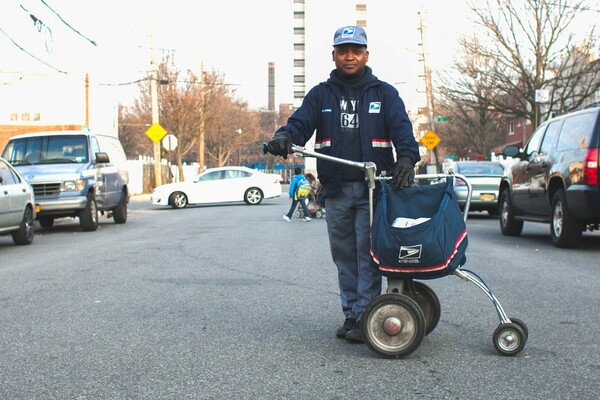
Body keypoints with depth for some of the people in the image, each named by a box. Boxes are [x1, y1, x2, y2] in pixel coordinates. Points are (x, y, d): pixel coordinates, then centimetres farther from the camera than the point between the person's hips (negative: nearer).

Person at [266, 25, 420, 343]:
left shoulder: (384, 93, 8)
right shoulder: (320, 95, 13)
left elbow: (402, 129, -4)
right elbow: (300, 123, 1)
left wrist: (406, 158, -25)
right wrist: (284, 136, -23)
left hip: (373, 188, -3)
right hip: (336, 190, 3)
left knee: (367, 252, -7)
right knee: (343, 255, 8)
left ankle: (365, 317, -2)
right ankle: (350, 314, 16)